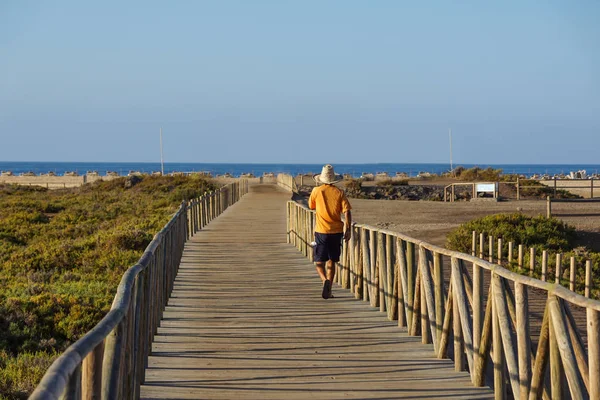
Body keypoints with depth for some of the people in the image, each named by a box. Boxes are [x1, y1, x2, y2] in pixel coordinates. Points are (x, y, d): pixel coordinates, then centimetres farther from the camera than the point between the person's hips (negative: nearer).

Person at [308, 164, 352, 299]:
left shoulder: (316, 191, -3)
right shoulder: (339, 193, -1)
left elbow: (311, 206, 14)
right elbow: (347, 212, -8)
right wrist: (348, 230, -5)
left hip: (321, 232, -2)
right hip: (336, 231, 2)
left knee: (319, 262, 2)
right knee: (331, 262, 13)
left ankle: (325, 280, -26)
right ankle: (328, 291, 13)